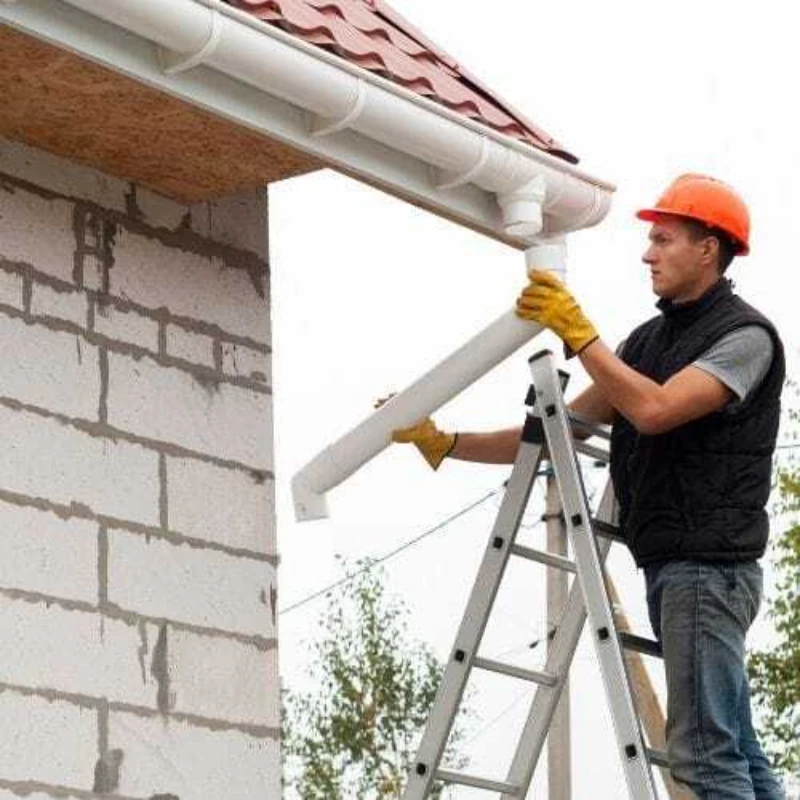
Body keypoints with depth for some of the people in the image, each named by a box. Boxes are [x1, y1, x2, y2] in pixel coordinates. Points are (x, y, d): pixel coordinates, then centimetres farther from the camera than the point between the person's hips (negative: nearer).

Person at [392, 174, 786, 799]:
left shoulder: (745, 335, -8)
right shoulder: (648, 339, 17)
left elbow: (653, 410, -22)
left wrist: (578, 332, -15)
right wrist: (446, 444, 8)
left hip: (709, 565, -9)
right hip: (669, 565, 9)